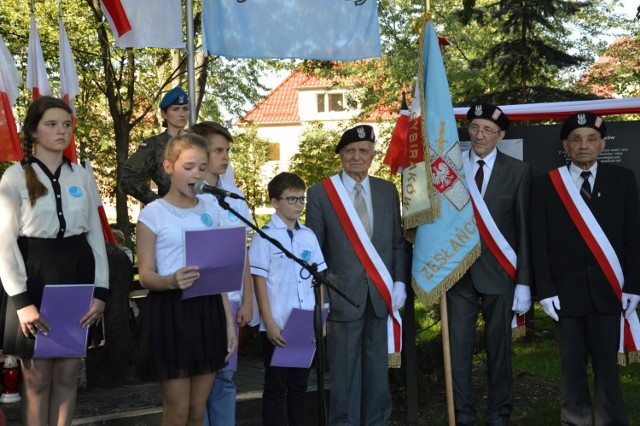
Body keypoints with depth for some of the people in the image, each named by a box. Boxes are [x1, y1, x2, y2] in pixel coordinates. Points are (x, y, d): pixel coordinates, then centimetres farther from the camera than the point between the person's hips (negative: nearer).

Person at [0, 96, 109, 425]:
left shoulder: (81, 175, 9)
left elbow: (95, 234, 9)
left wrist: (101, 290, 0)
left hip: (77, 277, 4)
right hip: (36, 280, -3)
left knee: (68, 375, 8)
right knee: (37, 378, 1)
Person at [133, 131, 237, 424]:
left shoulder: (210, 209, 9)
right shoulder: (153, 213, -6)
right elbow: (146, 276, -8)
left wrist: (228, 321, 10)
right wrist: (171, 281, -30)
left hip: (208, 311, 5)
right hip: (169, 312, -5)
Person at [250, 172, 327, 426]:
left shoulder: (308, 236, 9)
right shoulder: (265, 237, -6)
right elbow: (259, 281, -7)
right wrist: (269, 323, -12)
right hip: (277, 326, -5)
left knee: (299, 385, 12)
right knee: (276, 387, 4)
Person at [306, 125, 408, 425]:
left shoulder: (387, 191, 9)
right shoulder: (321, 193, -1)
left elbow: (397, 242, 10)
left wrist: (399, 282, -1)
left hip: (381, 293, 3)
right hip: (343, 294, -3)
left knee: (377, 365, 11)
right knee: (344, 368, 4)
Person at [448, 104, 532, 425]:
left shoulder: (518, 172, 0)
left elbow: (525, 229, 0)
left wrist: (524, 282, -4)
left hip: (499, 272, -1)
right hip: (459, 271, 1)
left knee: (499, 347, 8)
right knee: (458, 348, 3)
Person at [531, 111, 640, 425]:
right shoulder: (546, 185, 2)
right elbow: (539, 243, 0)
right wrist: (545, 290, -7)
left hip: (606, 290, 0)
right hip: (566, 290, 0)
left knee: (607, 364, 3)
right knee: (572, 365, 8)